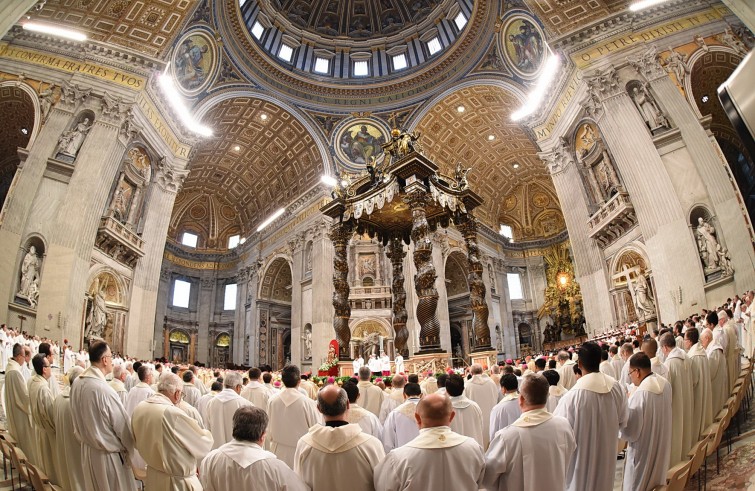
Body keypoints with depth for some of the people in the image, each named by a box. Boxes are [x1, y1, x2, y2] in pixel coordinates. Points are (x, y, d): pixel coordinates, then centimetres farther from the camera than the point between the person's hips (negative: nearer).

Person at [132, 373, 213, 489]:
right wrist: (206, 433, 3)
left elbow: (137, 443, 12)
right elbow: (203, 445, -17)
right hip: (177, 481, -7)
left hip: (152, 477, 7)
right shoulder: (174, 414, -30)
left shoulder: (139, 408, -7)